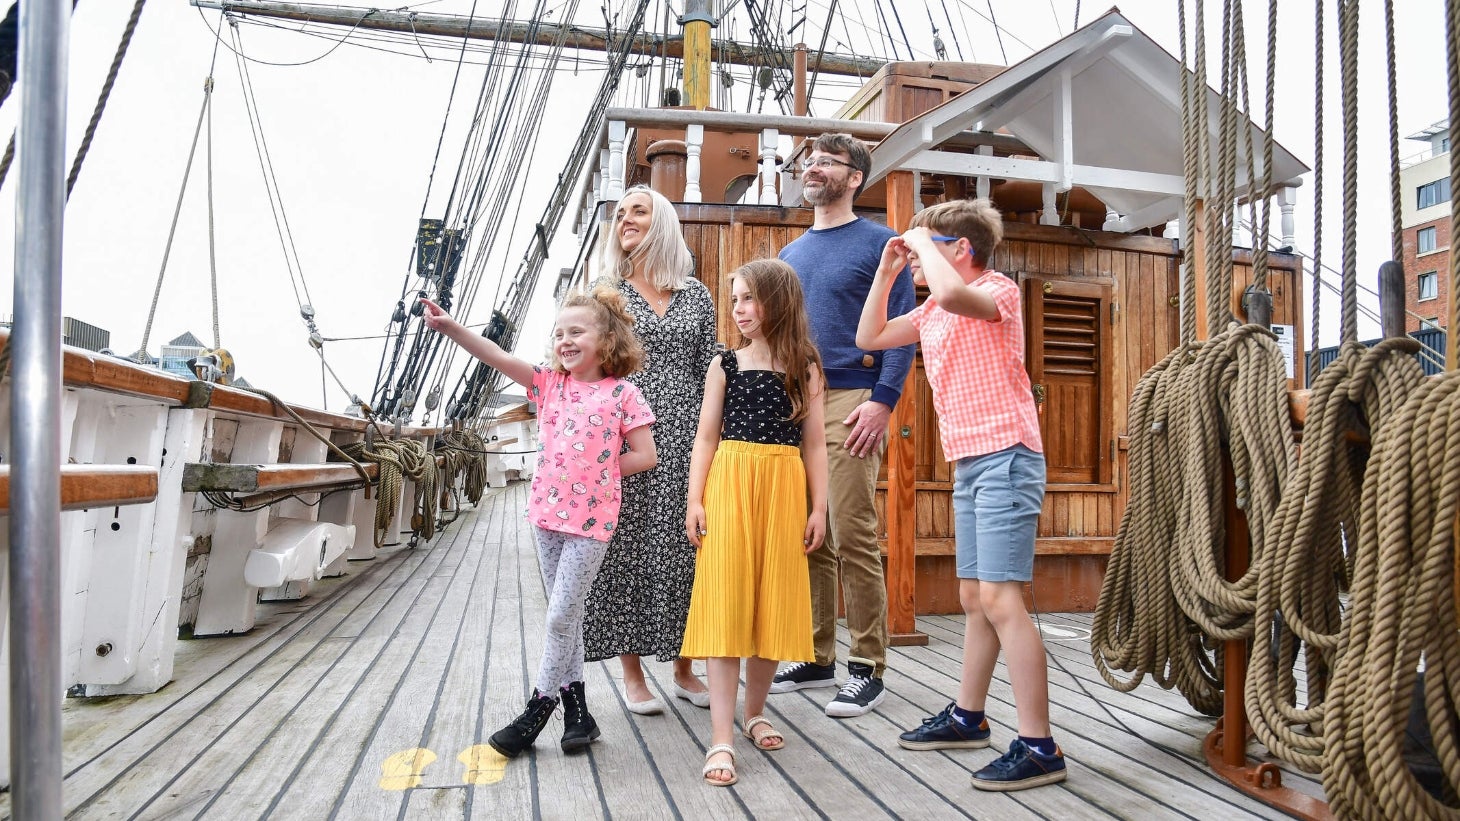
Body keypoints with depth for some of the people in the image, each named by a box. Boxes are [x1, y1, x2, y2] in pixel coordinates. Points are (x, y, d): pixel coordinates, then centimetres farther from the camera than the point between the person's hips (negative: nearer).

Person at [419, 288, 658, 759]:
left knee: (561, 616, -1)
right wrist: (449, 326, -17)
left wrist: (595, 472, -5)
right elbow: (495, 356, -6)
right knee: (565, 615, 13)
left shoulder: (621, 394, -7)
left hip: (592, 518, -5)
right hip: (548, 513, 5)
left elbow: (644, 456, -7)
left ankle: (536, 713, 15)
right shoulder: (549, 384, 5)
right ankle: (576, 712, 25)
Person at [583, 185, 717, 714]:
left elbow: (709, 371, 11)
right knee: (625, 547, 1)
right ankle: (632, 674, 14)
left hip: (683, 437, 2)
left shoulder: (696, 296, 11)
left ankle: (683, 668, 19)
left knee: (682, 548, 5)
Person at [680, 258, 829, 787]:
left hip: (784, 489, 1)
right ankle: (721, 738, -4)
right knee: (724, 603, -6)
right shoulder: (724, 366, 7)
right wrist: (695, 500, -4)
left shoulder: (804, 367, 8)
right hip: (729, 485, -1)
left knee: (773, 601, 7)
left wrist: (818, 507, 2)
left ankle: (754, 713, 26)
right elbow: (707, 437, 5)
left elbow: (814, 444, 7)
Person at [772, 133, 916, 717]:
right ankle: (817, 659, 20)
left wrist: (883, 400, -16)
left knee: (853, 539, -8)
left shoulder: (880, 242, 3)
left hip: (850, 399, -6)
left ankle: (867, 669, 4)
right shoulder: (790, 254, 21)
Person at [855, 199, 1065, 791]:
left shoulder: (998, 290, -8)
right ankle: (967, 717, 28)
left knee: (999, 597, -13)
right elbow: (869, 337, 20)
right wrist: (887, 270, 13)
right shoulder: (932, 312, 17)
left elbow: (951, 293, -31)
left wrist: (922, 242, -13)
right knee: (974, 597, 15)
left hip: (1005, 457, -9)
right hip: (968, 462, 9)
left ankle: (1038, 747, -6)